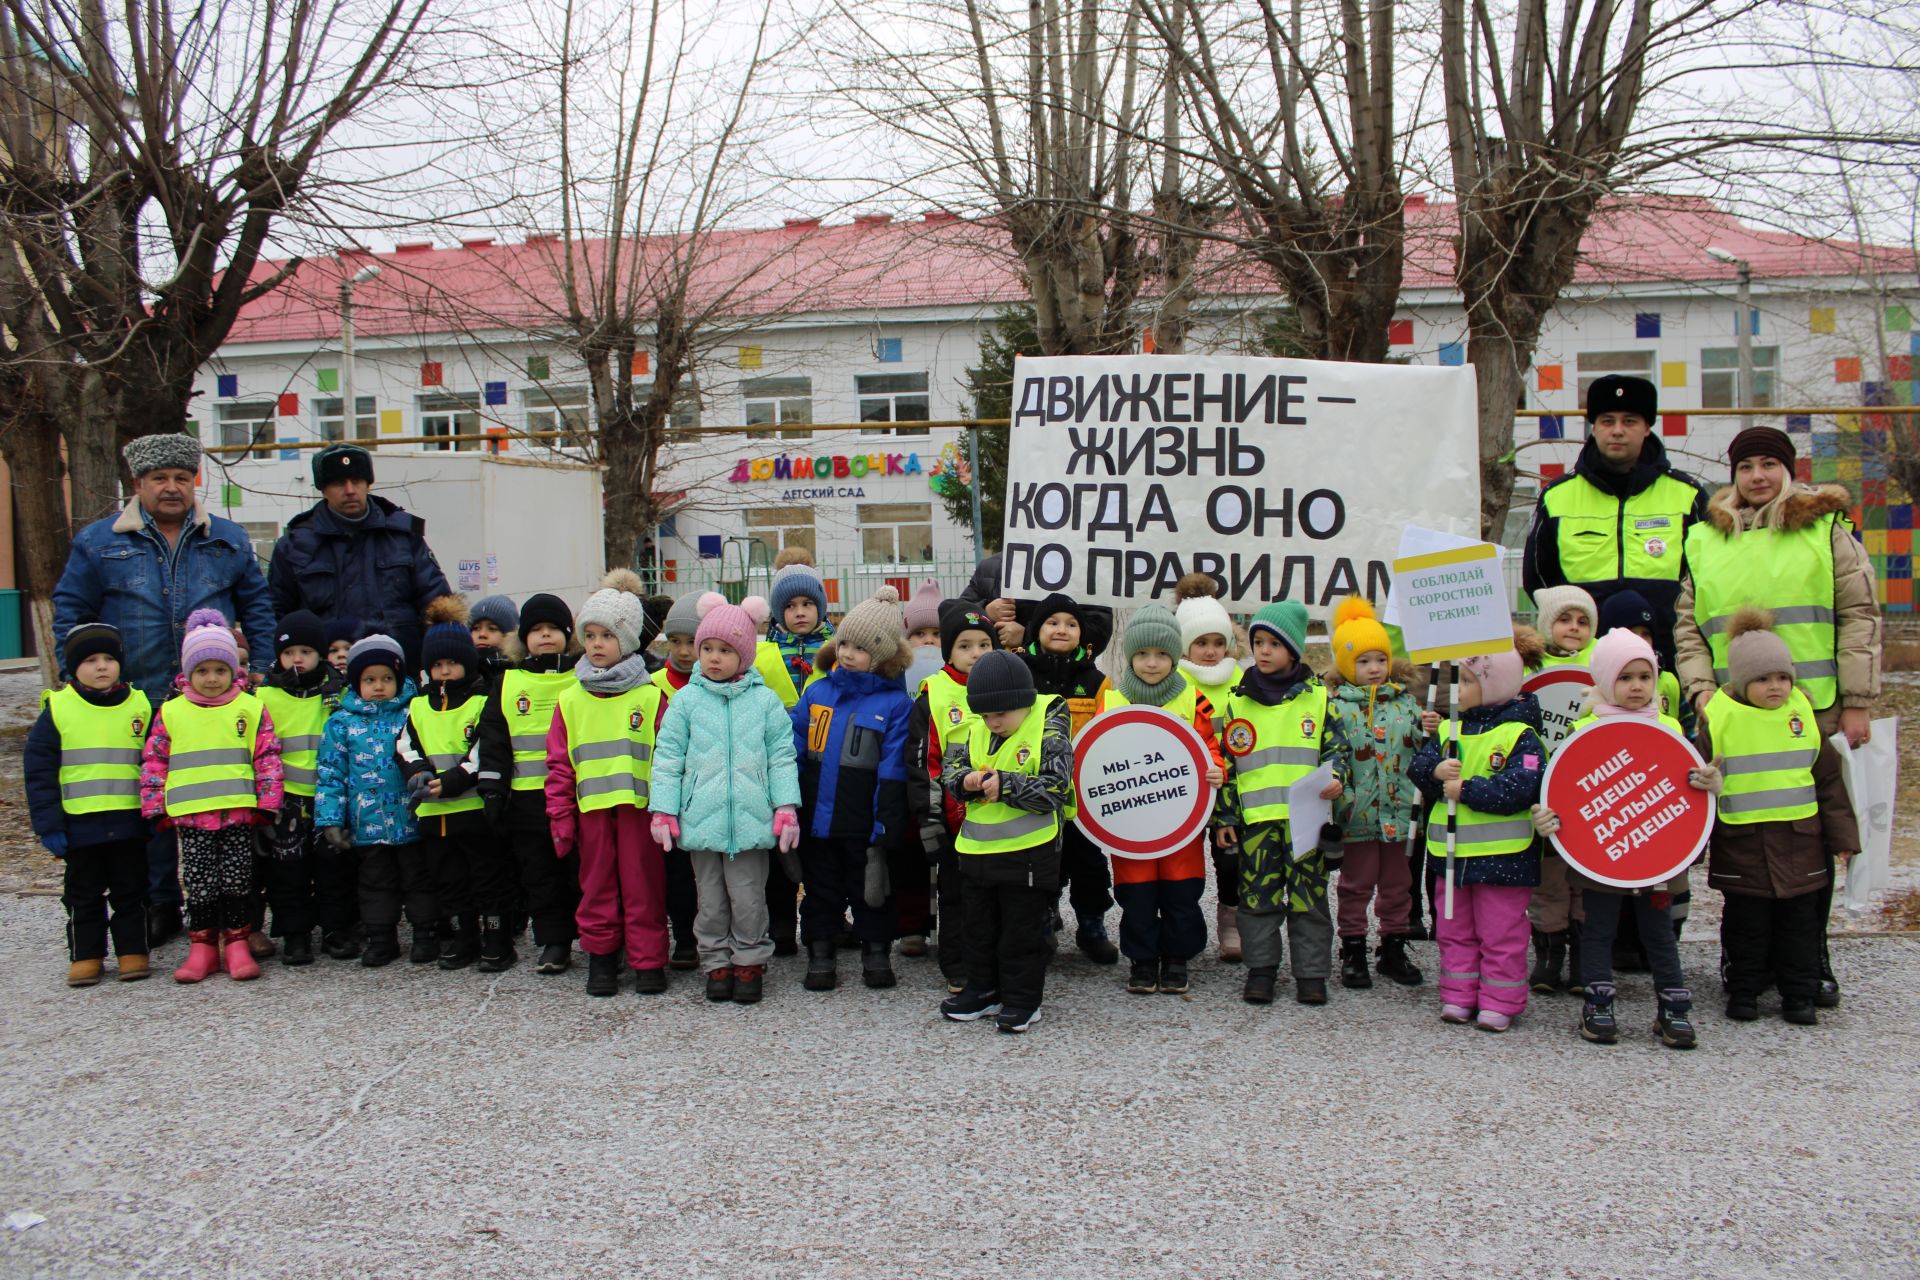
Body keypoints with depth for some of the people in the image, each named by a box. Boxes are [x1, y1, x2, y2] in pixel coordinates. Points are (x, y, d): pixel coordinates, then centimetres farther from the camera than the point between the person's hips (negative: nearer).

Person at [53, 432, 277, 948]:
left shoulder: (228, 539, 8)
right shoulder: (99, 543, 5)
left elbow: (258, 608, 12)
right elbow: (70, 613, 8)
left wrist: (264, 674, 3)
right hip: (137, 705, 0)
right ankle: (158, 906, 18)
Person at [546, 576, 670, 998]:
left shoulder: (650, 697, 0)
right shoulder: (570, 701, 8)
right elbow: (559, 765, 9)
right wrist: (560, 817, 4)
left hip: (639, 805, -3)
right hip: (592, 808, 3)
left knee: (642, 884, 2)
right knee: (597, 884, 10)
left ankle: (648, 960, 12)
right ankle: (601, 955, 23)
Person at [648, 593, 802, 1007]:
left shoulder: (765, 700, 2)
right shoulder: (686, 700, 3)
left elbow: (781, 758, 3)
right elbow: (668, 757, 4)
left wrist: (786, 807, -3)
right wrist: (663, 810, -1)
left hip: (750, 818, -1)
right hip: (701, 818, 1)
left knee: (748, 898, 5)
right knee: (711, 899, 11)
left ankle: (750, 961, 21)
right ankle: (717, 963, 24)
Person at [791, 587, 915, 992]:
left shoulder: (895, 703, -8)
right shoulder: (817, 693, 4)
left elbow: (893, 771, -10)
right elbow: (793, 750, 7)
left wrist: (885, 825, -13)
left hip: (864, 825, -3)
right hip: (816, 820, 3)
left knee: (870, 891, 12)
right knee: (820, 889, 15)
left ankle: (876, 953, 27)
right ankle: (819, 955, 27)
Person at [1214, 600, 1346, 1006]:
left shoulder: (1318, 696, 5)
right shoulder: (1238, 700, 7)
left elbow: (1333, 746, 10)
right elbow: (1226, 761, 8)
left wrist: (1335, 777, -11)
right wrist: (1224, 815, 5)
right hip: (1256, 817, 1)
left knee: (1308, 895, 3)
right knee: (1258, 895, 4)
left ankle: (1311, 972, 13)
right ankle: (1260, 969, 16)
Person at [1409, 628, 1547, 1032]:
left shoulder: (1520, 736, -11)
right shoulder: (1449, 729, 8)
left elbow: (1519, 789, -22)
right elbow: (1419, 768, 2)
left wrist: (1466, 790, -21)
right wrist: (1435, 771, -20)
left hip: (1502, 854, -6)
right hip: (1452, 850, 6)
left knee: (1500, 934, 3)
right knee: (1455, 930, 13)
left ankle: (1500, 1002, 13)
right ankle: (1458, 997, 23)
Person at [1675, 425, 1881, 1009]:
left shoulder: (1826, 528, 6)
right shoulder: (1705, 539, 11)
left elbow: (1859, 616, 3)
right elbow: (1687, 623, 11)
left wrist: (1857, 702, -3)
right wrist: (1700, 688, -3)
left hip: (1814, 710, -1)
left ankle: (1811, 955, 16)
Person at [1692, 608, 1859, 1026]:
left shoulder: (1803, 713, 3)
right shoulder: (1719, 718, -7)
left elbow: (1829, 780, 10)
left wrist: (1843, 837, 9)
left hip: (1800, 839, 3)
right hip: (1741, 844, -3)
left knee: (1800, 921, 9)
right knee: (1747, 921, 6)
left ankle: (1800, 995, 20)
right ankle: (1743, 992, 19)